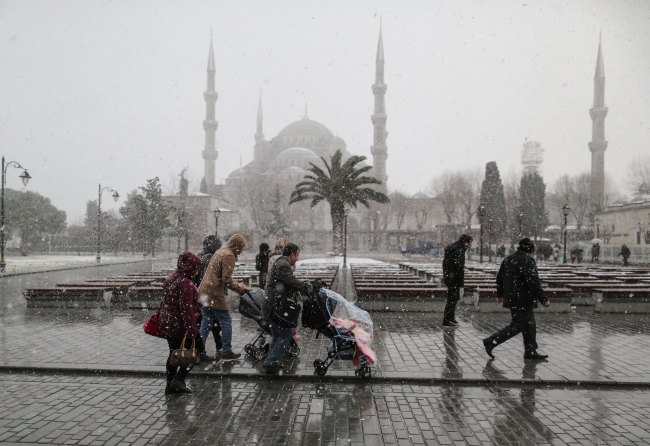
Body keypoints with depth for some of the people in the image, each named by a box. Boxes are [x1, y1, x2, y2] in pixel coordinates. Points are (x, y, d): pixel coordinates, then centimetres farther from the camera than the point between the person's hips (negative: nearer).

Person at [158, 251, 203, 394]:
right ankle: (178, 380, -1)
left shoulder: (171, 279, 11)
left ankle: (170, 385, 23)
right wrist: (192, 330, -22)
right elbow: (186, 309, -24)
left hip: (166, 323, 9)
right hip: (179, 325, -9)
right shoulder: (185, 283, -20)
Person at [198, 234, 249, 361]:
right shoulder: (229, 255, -13)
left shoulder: (220, 252, 17)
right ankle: (227, 352, 6)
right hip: (215, 294, -9)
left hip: (205, 292, 9)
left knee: (206, 322, 13)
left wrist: (237, 284, 16)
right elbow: (227, 280, -19)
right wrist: (239, 289, -6)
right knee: (226, 322, 1)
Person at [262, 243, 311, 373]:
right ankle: (270, 363, -4)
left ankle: (271, 363, 26)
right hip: (276, 307, -11)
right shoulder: (283, 265, -15)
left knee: (276, 335, 19)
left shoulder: (278, 263, 21)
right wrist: (307, 286, -7)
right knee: (286, 335, -5)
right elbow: (293, 282, -22)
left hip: (270, 307, 11)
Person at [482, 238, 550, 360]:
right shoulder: (528, 261, -15)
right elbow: (533, 282, -21)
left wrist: (500, 294, 31)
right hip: (522, 301, -9)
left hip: (512, 299, 9)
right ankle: (491, 342, -4)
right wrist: (543, 300, -15)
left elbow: (499, 278, 19)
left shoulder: (508, 260, 12)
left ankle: (530, 351, 21)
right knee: (518, 325, -2)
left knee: (529, 325, 16)